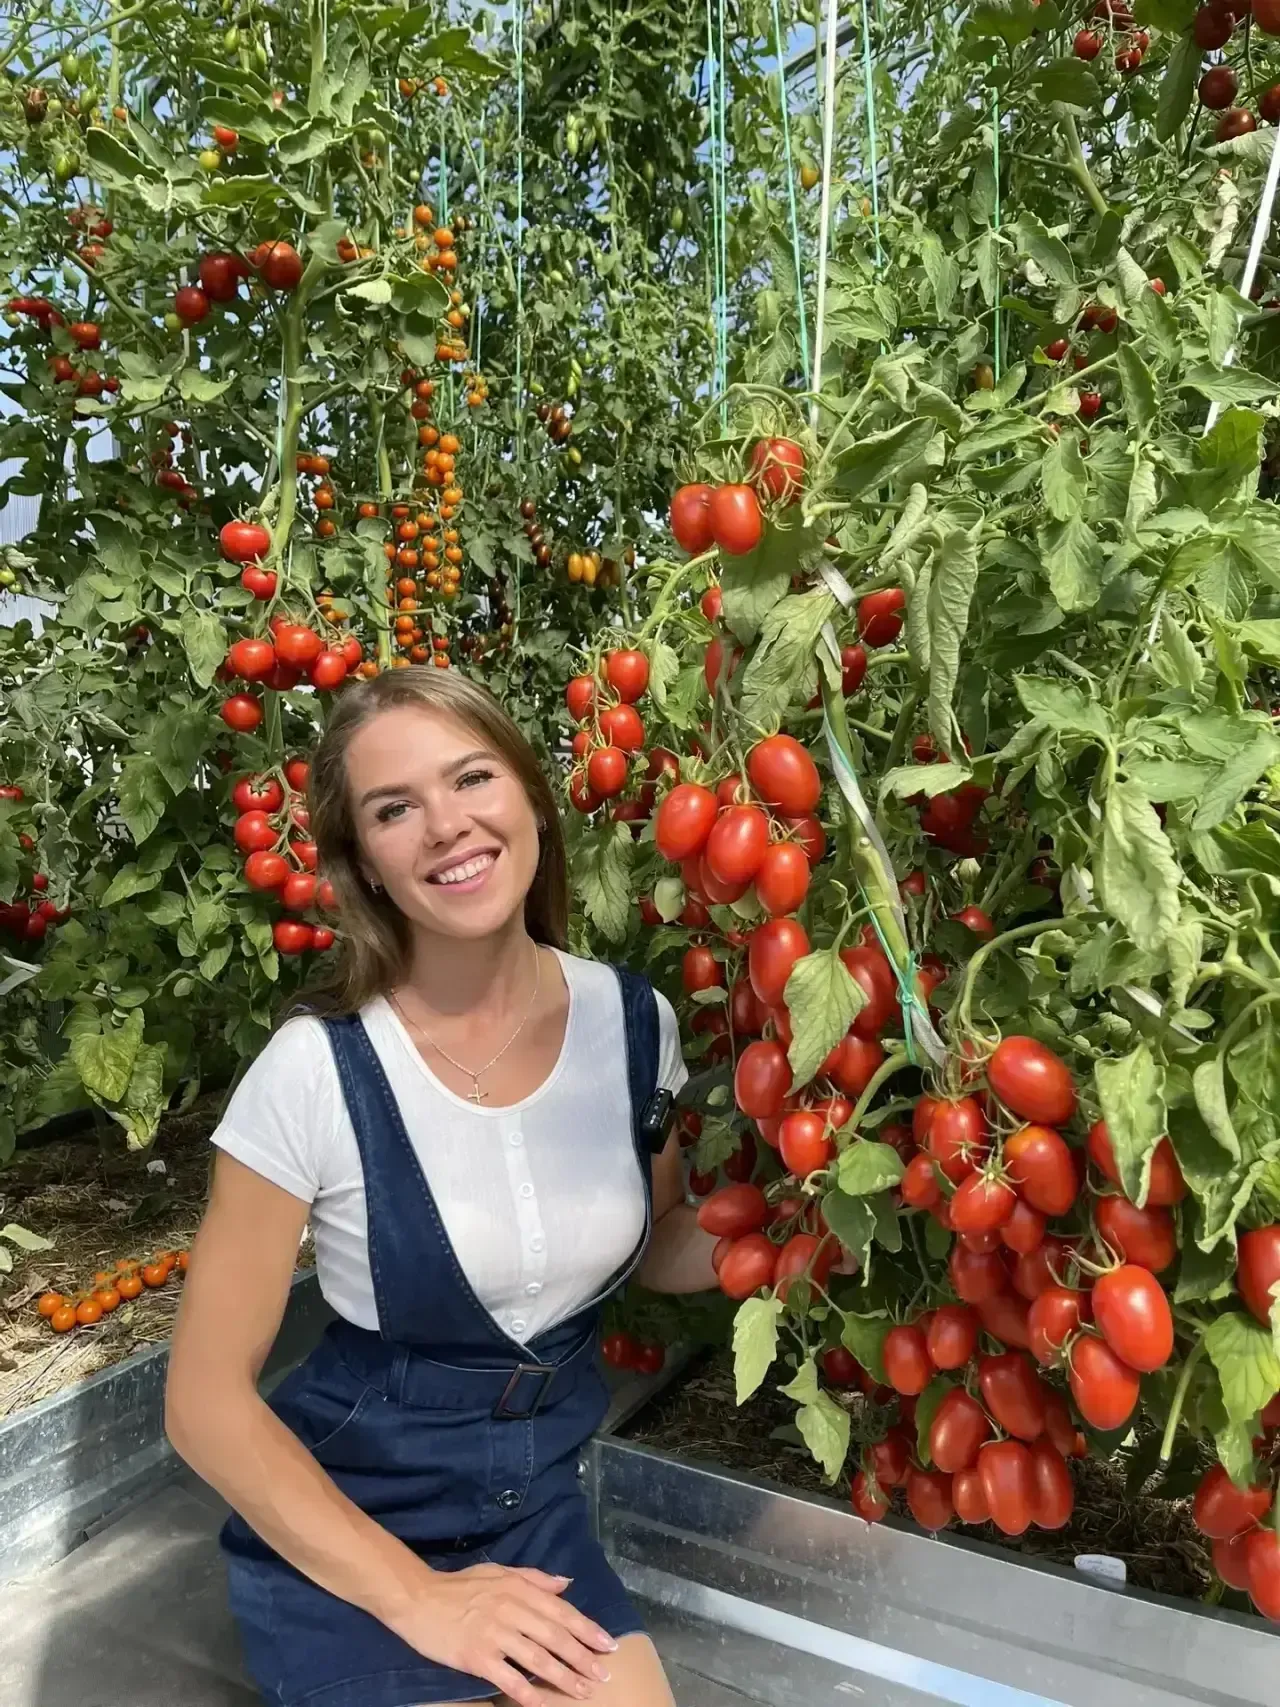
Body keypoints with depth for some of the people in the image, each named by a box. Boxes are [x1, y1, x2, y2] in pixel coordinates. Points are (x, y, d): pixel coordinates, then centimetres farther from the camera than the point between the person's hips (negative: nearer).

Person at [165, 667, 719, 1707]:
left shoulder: (633, 1022, -10)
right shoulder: (318, 1072, -21)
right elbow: (208, 1398, -13)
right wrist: (416, 1596, -16)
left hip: (540, 1510, 4)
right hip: (343, 1538, -3)